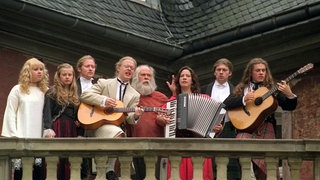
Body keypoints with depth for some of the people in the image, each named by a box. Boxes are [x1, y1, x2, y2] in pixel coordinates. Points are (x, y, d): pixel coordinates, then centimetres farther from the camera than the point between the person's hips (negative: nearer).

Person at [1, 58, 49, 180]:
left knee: (39, 169, -3)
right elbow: (10, 113, 1)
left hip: (40, 138, 3)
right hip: (22, 138, -3)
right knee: (19, 168, -5)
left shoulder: (45, 91, 14)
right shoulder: (18, 90, 4)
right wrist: (14, 136, -7)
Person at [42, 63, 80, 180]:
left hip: (71, 129, 5)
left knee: (68, 159, -1)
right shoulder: (52, 92, 3)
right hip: (58, 127, -5)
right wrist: (48, 130, -16)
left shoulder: (74, 94, 20)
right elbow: (47, 112, -5)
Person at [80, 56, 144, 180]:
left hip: (118, 126, 4)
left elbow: (129, 118, 9)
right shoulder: (104, 83, 10)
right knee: (117, 133, -33)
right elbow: (84, 96, -1)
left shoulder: (135, 95, 16)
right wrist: (104, 100, -14)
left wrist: (135, 116, -16)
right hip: (99, 122, -4)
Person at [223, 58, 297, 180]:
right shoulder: (241, 88, 15)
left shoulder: (272, 88, 14)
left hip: (266, 126, 0)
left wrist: (289, 95, -13)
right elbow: (226, 104, 3)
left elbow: (289, 106, 8)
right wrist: (244, 99, -12)